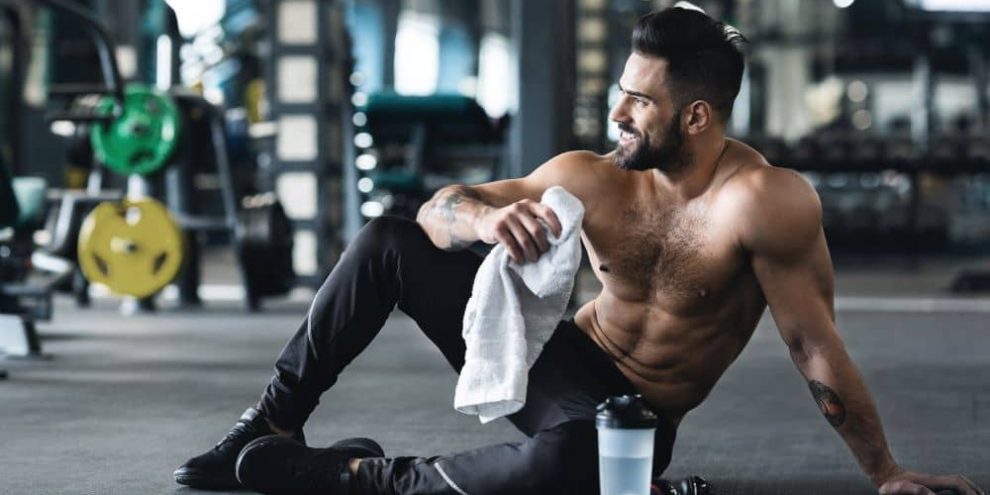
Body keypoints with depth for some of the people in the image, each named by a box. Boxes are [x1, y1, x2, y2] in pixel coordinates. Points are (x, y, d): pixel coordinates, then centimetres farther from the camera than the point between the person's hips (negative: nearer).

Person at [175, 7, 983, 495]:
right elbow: (438, 208, -2)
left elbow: (817, 348, -19)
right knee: (390, 242, -8)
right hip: (560, 360, 5)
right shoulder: (588, 179, -9)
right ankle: (273, 424, 6)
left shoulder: (764, 201, -25)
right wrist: (486, 217, -27)